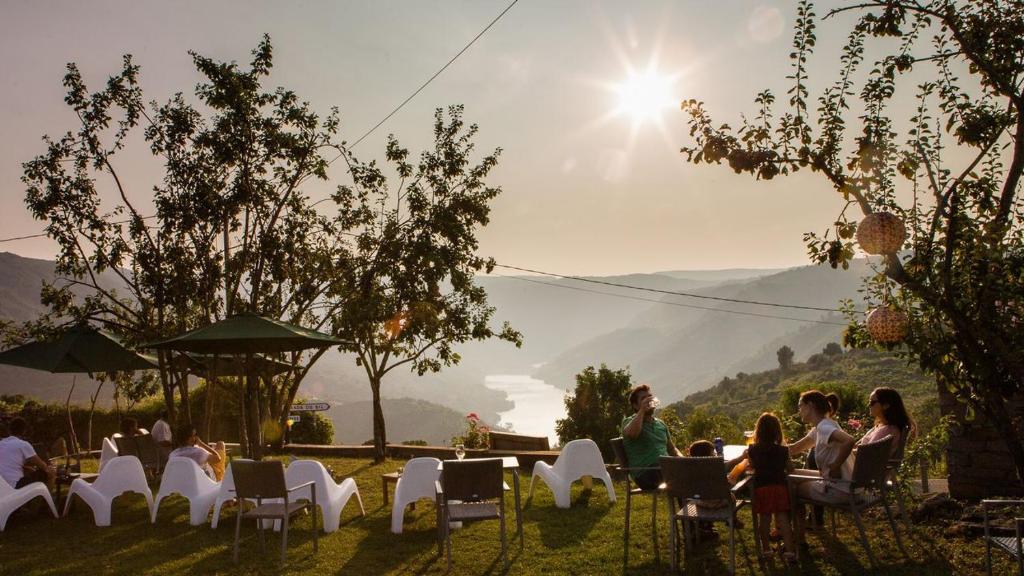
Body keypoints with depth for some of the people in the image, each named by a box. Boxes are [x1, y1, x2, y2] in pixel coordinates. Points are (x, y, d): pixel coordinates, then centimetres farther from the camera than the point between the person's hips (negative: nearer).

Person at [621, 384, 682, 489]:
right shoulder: (629, 421, 3)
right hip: (645, 474, -7)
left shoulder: (660, 424, 24)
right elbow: (631, 433, -23)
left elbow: (672, 449, 29)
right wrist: (642, 410, -15)